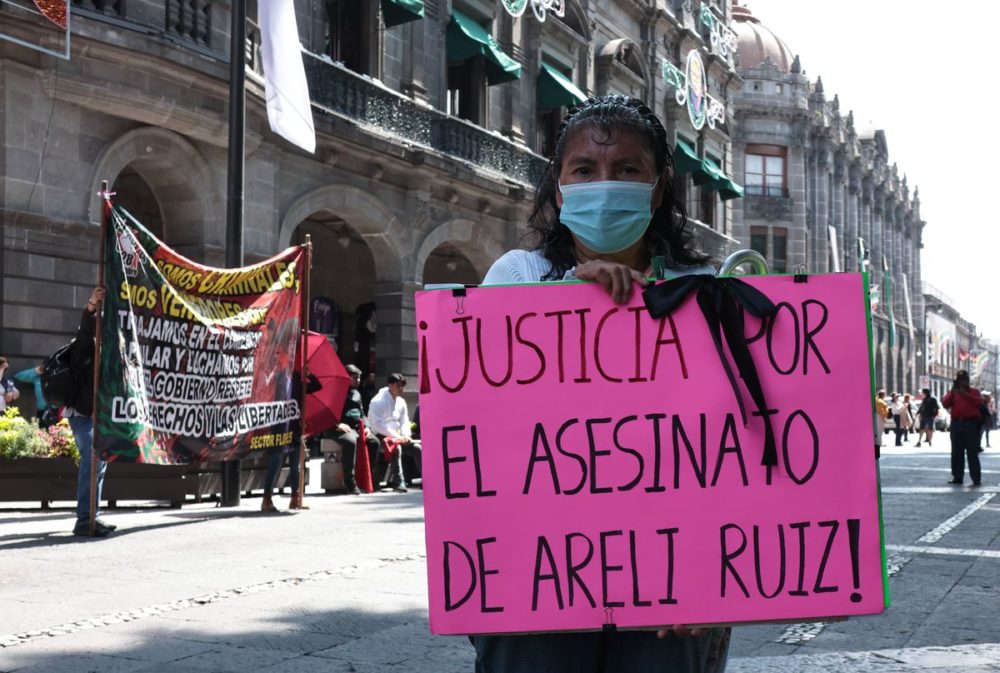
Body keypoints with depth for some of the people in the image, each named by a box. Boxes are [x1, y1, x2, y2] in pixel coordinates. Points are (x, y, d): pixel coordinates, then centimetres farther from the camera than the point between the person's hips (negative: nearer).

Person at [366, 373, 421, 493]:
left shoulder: (401, 402, 12)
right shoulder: (378, 401, -13)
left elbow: (405, 422, 15)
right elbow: (378, 425, -21)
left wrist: (406, 435, -8)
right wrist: (396, 436, -25)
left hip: (396, 435, 8)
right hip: (380, 436, -8)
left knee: (417, 448, -11)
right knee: (396, 447, -36)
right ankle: (398, 482, -40)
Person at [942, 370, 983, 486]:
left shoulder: (974, 392, 8)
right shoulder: (953, 393, 15)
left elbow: (978, 402, -12)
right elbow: (945, 404, 0)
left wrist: (965, 394, -19)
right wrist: (952, 393, -12)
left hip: (971, 424, -3)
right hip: (956, 424, 3)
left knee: (972, 453, -6)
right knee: (957, 453, 5)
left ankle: (976, 479, -8)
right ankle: (957, 477, 11)